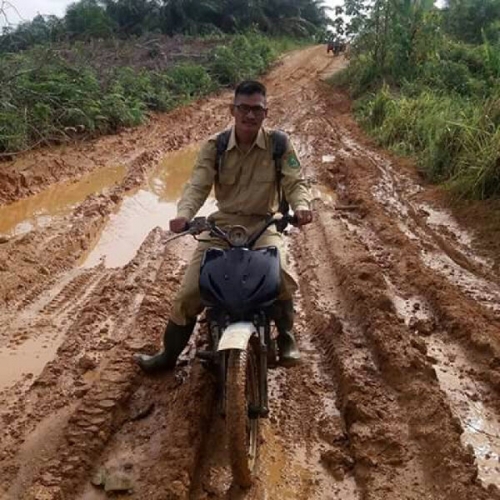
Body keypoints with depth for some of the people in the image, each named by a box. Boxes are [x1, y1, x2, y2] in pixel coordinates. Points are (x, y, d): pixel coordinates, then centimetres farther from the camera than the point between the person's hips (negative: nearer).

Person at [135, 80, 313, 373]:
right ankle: (169, 355, 18)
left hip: (263, 225, -1)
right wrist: (184, 214, -35)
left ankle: (287, 338, -1)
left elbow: (295, 182, -9)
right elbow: (198, 186, -13)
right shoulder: (214, 146, -4)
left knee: (282, 277, -31)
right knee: (189, 291, -4)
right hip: (222, 224, 2)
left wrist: (301, 205, -33)